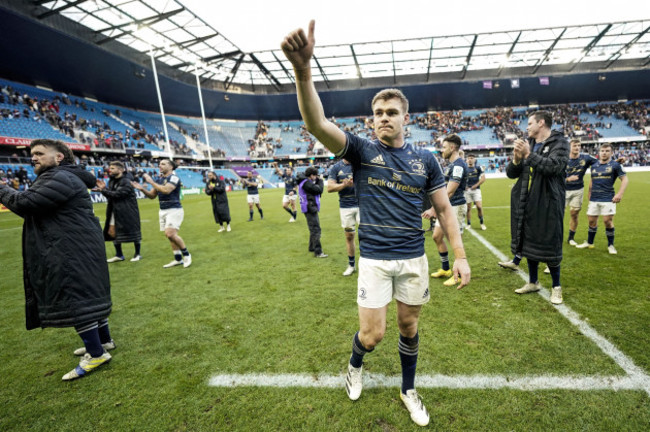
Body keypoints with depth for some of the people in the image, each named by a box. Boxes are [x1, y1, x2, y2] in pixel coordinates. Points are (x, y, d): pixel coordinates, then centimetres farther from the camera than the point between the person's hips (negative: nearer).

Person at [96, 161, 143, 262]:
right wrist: (104, 188, -3)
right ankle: (119, 255, 21)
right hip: (115, 211, 8)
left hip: (128, 211, -8)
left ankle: (137, 254, 14)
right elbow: (110, 196, 11)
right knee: (112, 232, 9)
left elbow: (117, 194, -22)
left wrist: (103, 190, -14)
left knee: (133, 232, 1)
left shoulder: (126, 182, -13)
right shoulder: (112, 181, 11)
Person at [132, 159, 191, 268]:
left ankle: (186, 254, -1)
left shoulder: (174, 178, -9)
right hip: (163, 211, 8)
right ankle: (178, 259, 18)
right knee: (171, 235, 8)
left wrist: (151, 182, -17)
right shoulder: (159, 179, 14)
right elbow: (152, 196, 16)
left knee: (170, 233, -20)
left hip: (174, 210, -8)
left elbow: (166, 190, -25)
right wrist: (142, 188, -1)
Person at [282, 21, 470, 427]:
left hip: (414, 257, 3)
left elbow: (445, 208, 7)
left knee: (409, 326, 16)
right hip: (374, 258, -2)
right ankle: (355, 364, 39)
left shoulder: (425, 159, 2)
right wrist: (303, 69, -37)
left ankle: (409, 390, 42)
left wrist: (460, 254, -1)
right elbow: (317, 124, -22)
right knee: (373, 334, 1)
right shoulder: (361, 150, -6)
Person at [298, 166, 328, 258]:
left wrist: (317, 181, 2)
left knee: (314, 229, 21)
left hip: (311, 208, 11)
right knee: (316, 229, -12)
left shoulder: (305, 181, 16)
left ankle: (312, 247, 32)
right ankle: (318, 252, -12)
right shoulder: (306, 182, -17)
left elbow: (315, 189, 16)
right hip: (310, 209, -11)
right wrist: (320, 181, -2)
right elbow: (319, 190, -18)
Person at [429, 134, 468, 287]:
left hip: (456, 207, -10)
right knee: (437, 236, 14)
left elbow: (449, 191, -22)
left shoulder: (458, 165, -17)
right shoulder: (451, 165, 14)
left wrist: (435, 208, -21)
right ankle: (445, 269, 29)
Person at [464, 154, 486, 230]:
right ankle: (469, 224, 15)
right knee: (468, 208, 5)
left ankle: (481, 223, 8)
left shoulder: (478, 168, 2)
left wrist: (475, 186, -9)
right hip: (467, 190, 1)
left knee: (479, 207, -9)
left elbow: (483, 179, 0)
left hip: (476, 190, -1)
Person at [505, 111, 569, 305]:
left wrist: (529, 154, -22)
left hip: (547, 203, -6)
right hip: (526, 203, 6)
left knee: (549, 245, 1)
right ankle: (533, 282, 30)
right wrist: (516, 159, -11)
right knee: (529, 243, 14)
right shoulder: (528, 144, 12)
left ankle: (556, 287, 20)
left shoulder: (559, 143, -4)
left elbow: (553, 166, -22)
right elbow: (511, 173, 8)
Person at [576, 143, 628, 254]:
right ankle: (589, 243, 21)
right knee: (592, 221, 8)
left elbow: (624, 179, -3)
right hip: (594, 199, 4)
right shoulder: (594, 166, 12)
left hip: (608, 199, -4)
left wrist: (620, 194, -17)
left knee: (608, 221, -6)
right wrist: (589, 197, 19)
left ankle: (610, 245, 10)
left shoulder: (615, 165, 0)